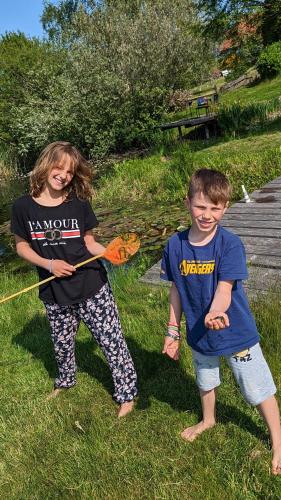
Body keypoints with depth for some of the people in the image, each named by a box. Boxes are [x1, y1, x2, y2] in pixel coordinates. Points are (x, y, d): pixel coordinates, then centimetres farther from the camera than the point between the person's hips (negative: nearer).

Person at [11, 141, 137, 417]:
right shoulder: (23, 206, -6)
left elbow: (89, 242, 1)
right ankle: (65, 381, 54)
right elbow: (22, 245, 3)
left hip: (91, 288, -1)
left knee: (112, 341, 4)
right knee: (62, 343, 24)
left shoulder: (79, 204, -6)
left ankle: (126, 394, 25)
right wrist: (48, 264, -14)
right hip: (54, 292, 2)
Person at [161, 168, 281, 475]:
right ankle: (208, 420, 59)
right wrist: (173, 331, 3)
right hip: (198, 334, 4)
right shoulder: (175, 245, -12)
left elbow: (224, 289, -29)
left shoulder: (230, 244, -22)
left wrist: (214, 313, -51)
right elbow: (176, 290, -2)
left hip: (237, 333, -3)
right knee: (205, 382, 28)